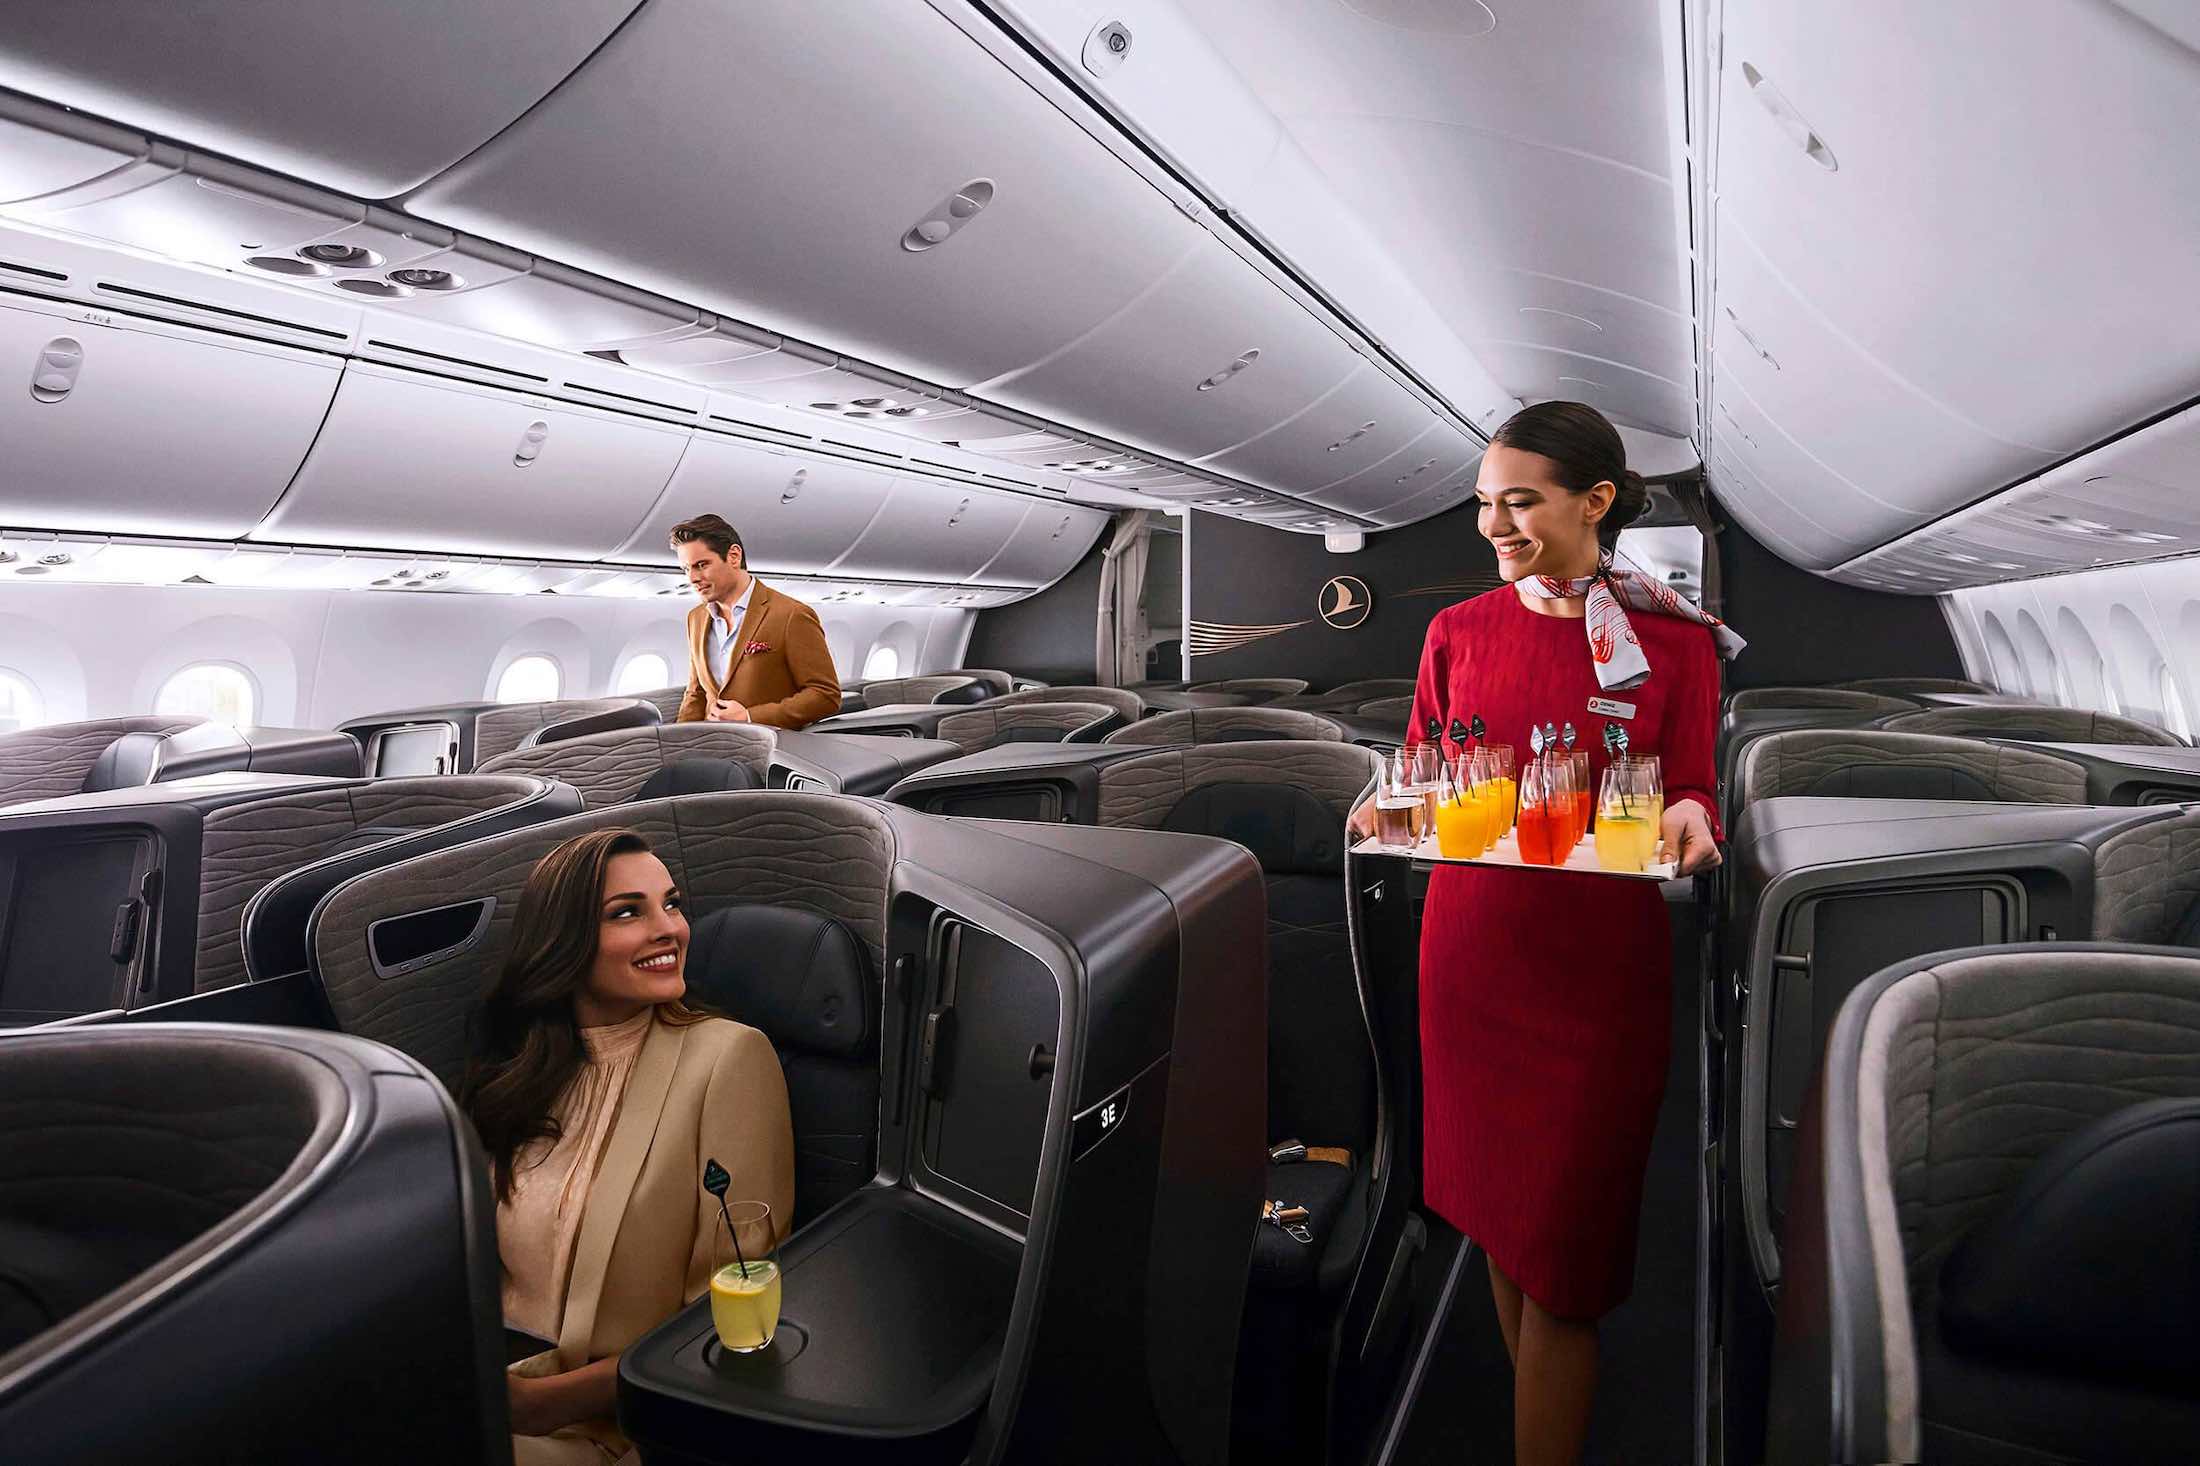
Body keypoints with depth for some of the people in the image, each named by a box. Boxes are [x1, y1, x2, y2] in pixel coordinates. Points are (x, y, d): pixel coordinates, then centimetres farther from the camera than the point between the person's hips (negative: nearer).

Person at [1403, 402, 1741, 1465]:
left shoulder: (1675, 641, -2)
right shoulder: (1458, 632, 4)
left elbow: (1690, 798, 1)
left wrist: (1687, 822, -21)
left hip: (1602, 968, -3)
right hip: (1471, 949, 3)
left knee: (1560, 1260, 3)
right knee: (1495, 1218, 15)